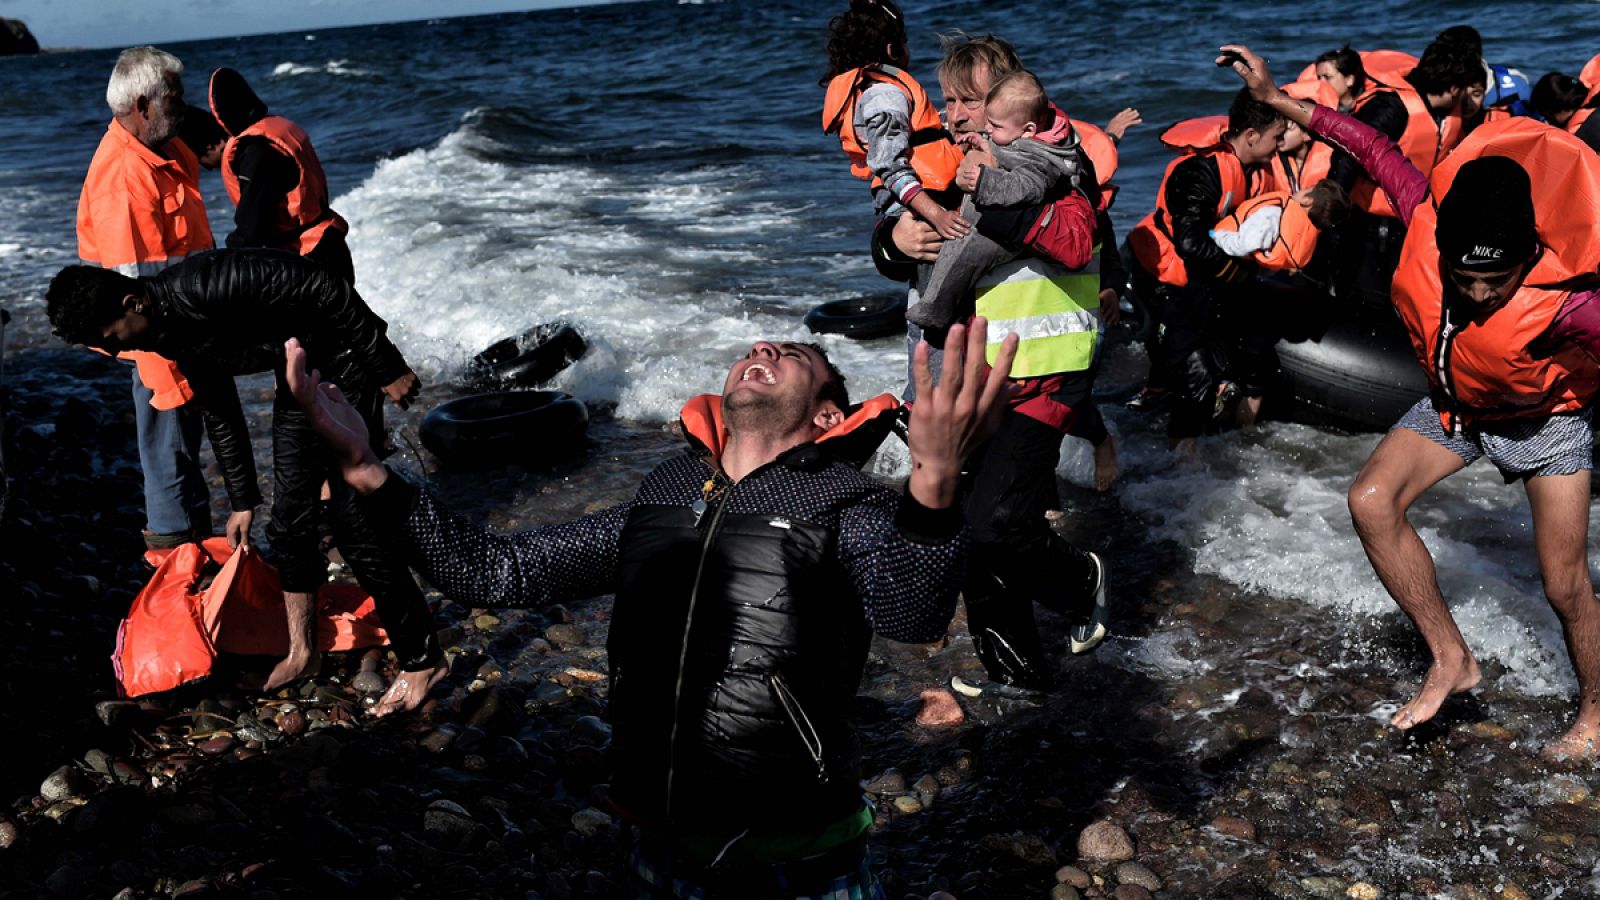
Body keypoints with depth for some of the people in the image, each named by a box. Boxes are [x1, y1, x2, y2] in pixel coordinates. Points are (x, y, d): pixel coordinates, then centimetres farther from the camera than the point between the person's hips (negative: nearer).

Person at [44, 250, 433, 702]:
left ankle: (420, 661, 1)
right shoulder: (174, 336, 0)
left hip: (343, 365, -9)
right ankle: (302, 651, 26)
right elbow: (220, 412, 14)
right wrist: (243, 501, 18)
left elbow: (321, 286, -28)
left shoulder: (204, 287, -29)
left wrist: (387, 367, -24)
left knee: (353, 521, -9)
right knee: (288, 520, 10)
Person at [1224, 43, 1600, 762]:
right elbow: (1373, 147, -18)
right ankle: (1451, 659, -1)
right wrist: (1275, 98, -13)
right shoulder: (1427, 218, -31)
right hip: (1452, 405, 4)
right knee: (1371, 501, -16)